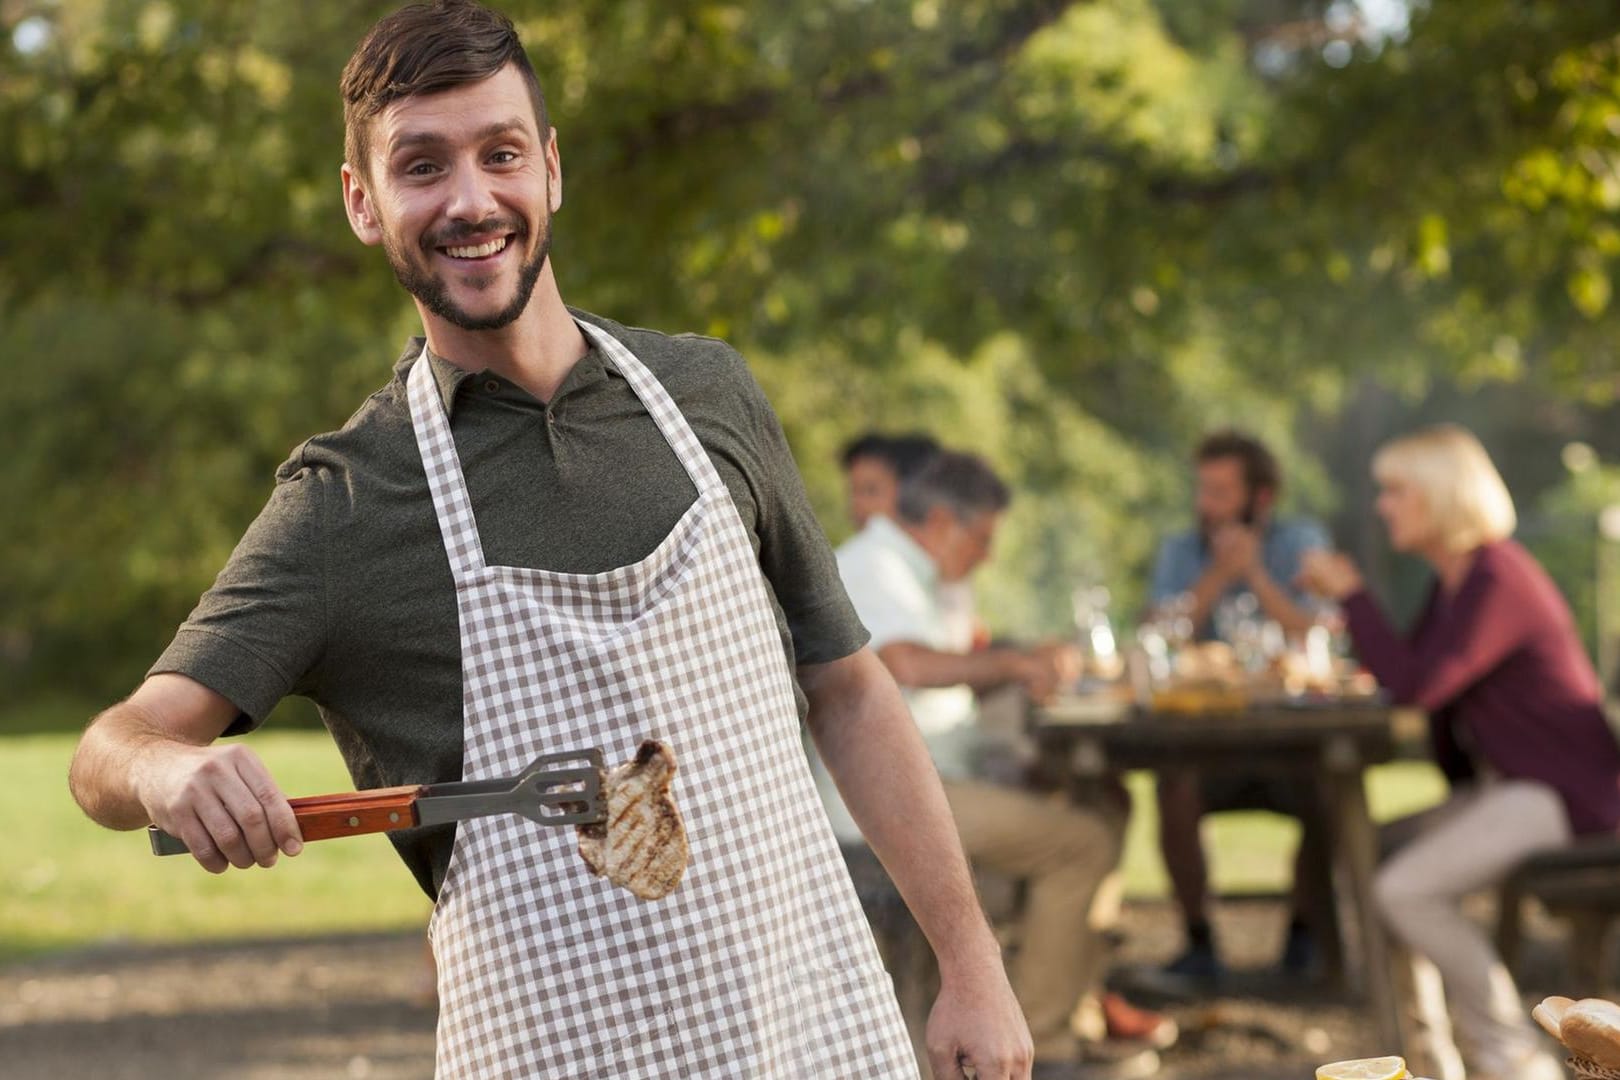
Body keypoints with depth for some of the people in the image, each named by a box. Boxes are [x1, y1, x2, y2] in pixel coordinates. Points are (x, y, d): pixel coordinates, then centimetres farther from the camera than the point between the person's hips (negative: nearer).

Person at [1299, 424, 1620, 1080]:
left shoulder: (1496, 582, -19)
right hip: (1511, 788, 11)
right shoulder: (1454, 579, 12)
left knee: (1407, 889, -23)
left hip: (1564, 794, -11)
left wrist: (1350, 594, -16)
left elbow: (1415, 685, -24)